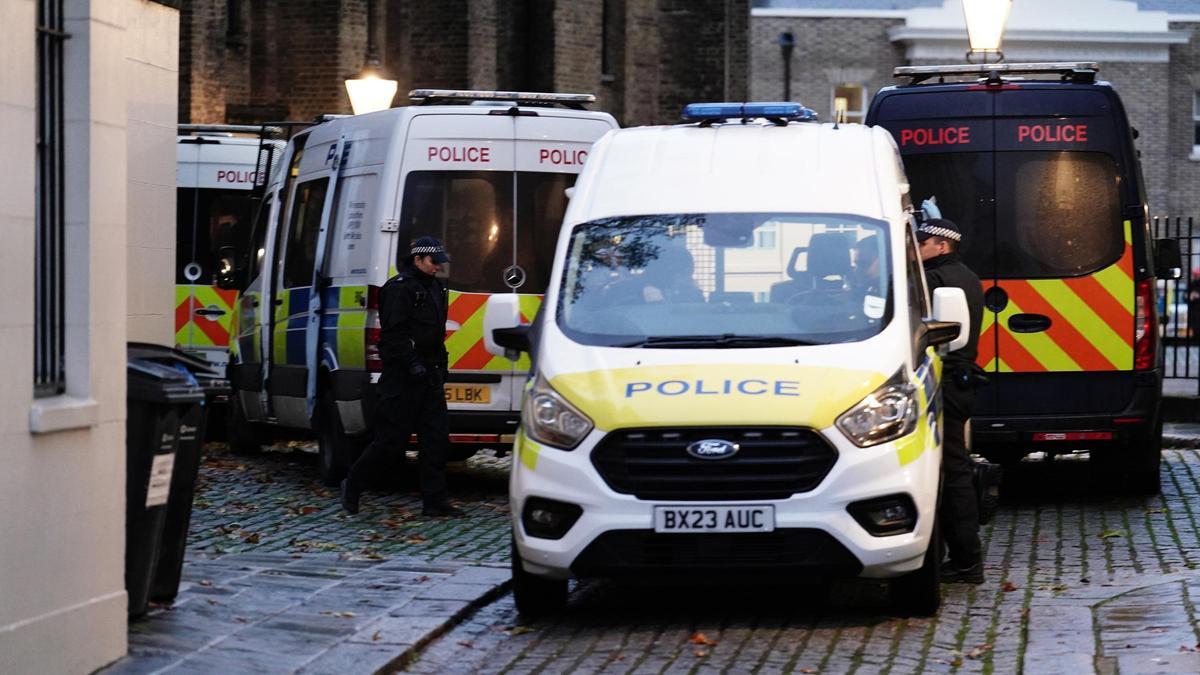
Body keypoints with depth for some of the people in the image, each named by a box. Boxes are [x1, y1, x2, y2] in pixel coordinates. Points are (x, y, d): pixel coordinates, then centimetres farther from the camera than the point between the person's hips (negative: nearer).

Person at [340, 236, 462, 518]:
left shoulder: (434, 287, 18)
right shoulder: (399, 288, -12)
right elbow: (393, 333, -19)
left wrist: (441, 365, 21)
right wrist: (413, 363, -24)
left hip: (429, 376, 9)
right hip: (402, 378, -9)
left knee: (436, 437, 3)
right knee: (391, 438, -5)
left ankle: (435, 500, 5)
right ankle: (352, 486, 12)